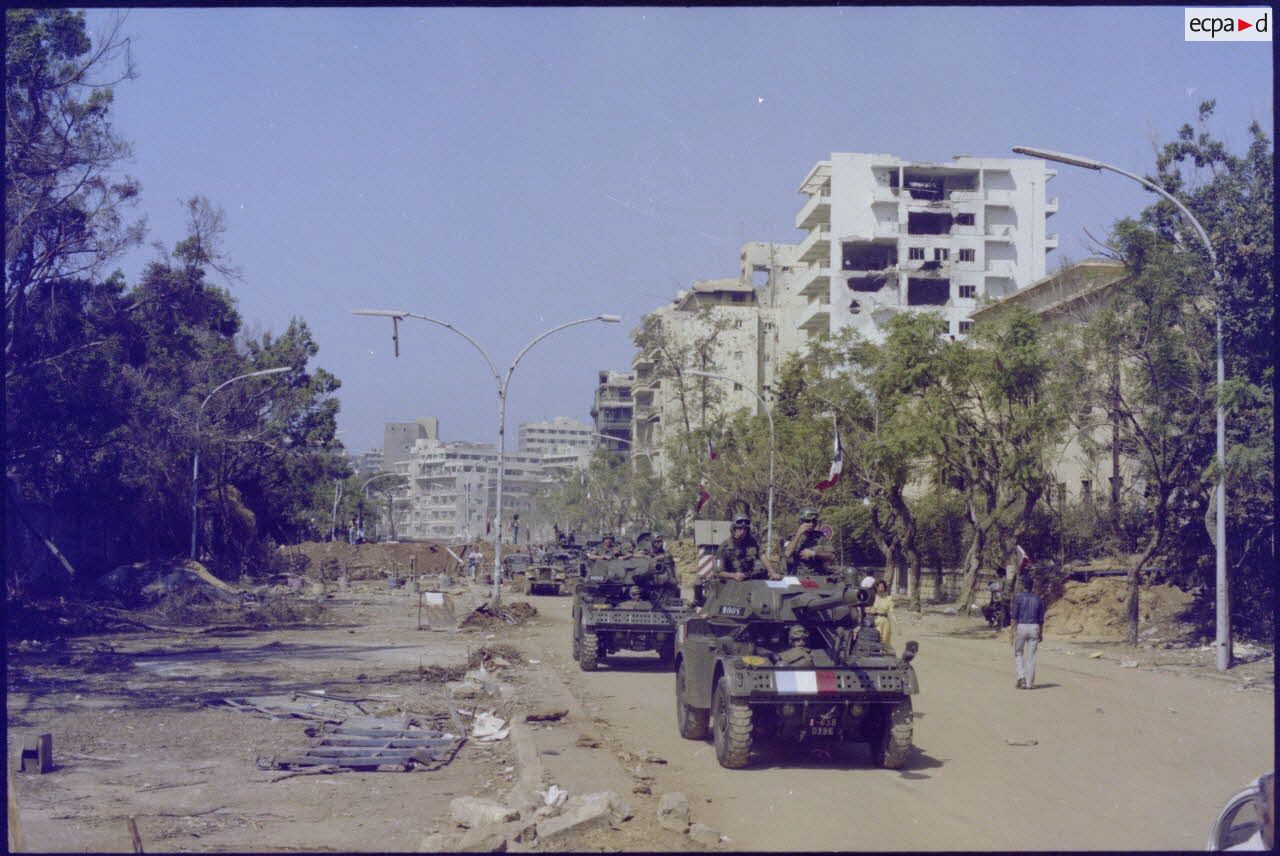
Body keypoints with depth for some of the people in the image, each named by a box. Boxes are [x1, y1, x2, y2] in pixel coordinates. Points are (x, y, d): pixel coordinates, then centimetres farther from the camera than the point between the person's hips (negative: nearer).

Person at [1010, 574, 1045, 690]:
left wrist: (1013, 631, -5)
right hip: (1034, 628, 3)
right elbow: (1041, 618, 9)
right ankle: (1029, 683, 4)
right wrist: (1041, 633, 17)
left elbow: (1014, 616, -8)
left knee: (1018, 654, 12)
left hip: (1021, 627, -3)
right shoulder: (1038, 599, 6)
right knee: (1031, 656, 5)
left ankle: (1021, 677, -6)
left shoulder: (1019, 597, -5)